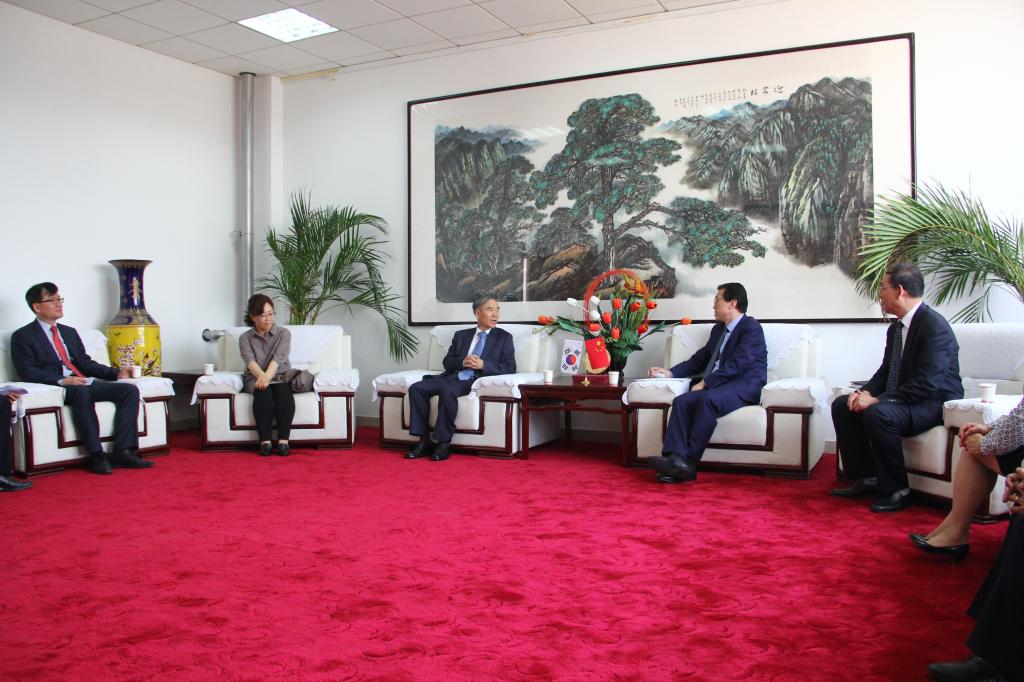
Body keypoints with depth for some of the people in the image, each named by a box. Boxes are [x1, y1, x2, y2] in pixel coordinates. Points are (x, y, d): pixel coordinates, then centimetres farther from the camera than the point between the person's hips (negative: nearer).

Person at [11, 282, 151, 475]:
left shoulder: (70, 332, 28)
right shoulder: (22, 336, 7)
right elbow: (26, 372, -6)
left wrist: (116, 372, 5)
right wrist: (61, 380, -22)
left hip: (86, 383, 6)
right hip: (56, 388, -6)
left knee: (130, 389, -17)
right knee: (82, 392, -40)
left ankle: (122, 451, -26)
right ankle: (96, 455, -37)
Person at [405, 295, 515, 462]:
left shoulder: (504, 338, 13)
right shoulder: (461, 335, 23)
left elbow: (510, 369, 2)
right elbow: (447, 362, 16)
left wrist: (483, 365, -12)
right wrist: (463, 362, -6)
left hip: (477, 381, -5)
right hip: (453, 377, 5)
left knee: (447, 390, -35)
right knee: (416, 388, -19)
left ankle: (444, 443, -26)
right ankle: (424, 442, -16)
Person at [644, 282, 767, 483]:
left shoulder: (751, 328, -3)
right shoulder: (718, 329, 25)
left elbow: (736, 364, -15)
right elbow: (699, 360, 25)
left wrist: (705, 383, -18)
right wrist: (670, 372, 12)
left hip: (745, 386, -7)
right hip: (716, 386, 8)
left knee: (708, 400, -36)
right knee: (681, 401, -21)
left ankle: (689, 462, -37)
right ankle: (675, 459, -35)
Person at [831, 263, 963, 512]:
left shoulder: (935, 326, -20)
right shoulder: (896, 328, 9)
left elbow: (926, 384, -28)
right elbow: (885, 371, 15)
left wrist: (876, 400, -28)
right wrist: (866, 392, -6)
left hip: (935, 404, -9)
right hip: (900, 398, 10)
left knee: (877, 413, -34)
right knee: (841, 405, 0)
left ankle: (897, 490, -18)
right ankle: (867, 478, 3)